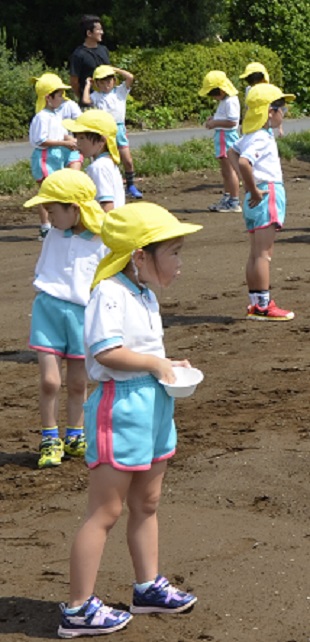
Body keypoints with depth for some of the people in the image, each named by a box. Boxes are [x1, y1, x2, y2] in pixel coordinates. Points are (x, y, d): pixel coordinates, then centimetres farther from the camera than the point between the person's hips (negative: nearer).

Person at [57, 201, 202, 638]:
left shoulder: (145, 294, 12)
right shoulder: (111, 293, -18)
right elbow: (106, 352, -28)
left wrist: (168, 366, 4)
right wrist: (155, 363, -18)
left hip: (153, 405, 10)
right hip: (119, 407, -10)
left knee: (146, 504, 19)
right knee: (105, 512, -4)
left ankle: (148, 587, 33)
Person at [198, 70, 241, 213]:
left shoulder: (230, 101, -17)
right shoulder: (224, 101, 15)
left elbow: (232, 121, -23)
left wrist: (215, 123, -15)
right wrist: (214, 119, 9)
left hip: (227, 137, -11)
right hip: (222, 137, 11)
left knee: (229, 170, -7)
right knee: (225, 171, 16)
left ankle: (234, 202, -4)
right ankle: (226, 199, 24)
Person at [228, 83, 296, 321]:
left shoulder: (250, 136, 12)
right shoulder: (262, 138, -17)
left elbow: (233, 152, 28)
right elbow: (244, 162, -33)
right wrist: (254, 190, -21)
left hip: (258, 198, 10)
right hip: (267, 196, -10)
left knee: (256, 254, 12)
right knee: (264, 254, -8)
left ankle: (256, 303, 18)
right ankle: (263, 306, -6)